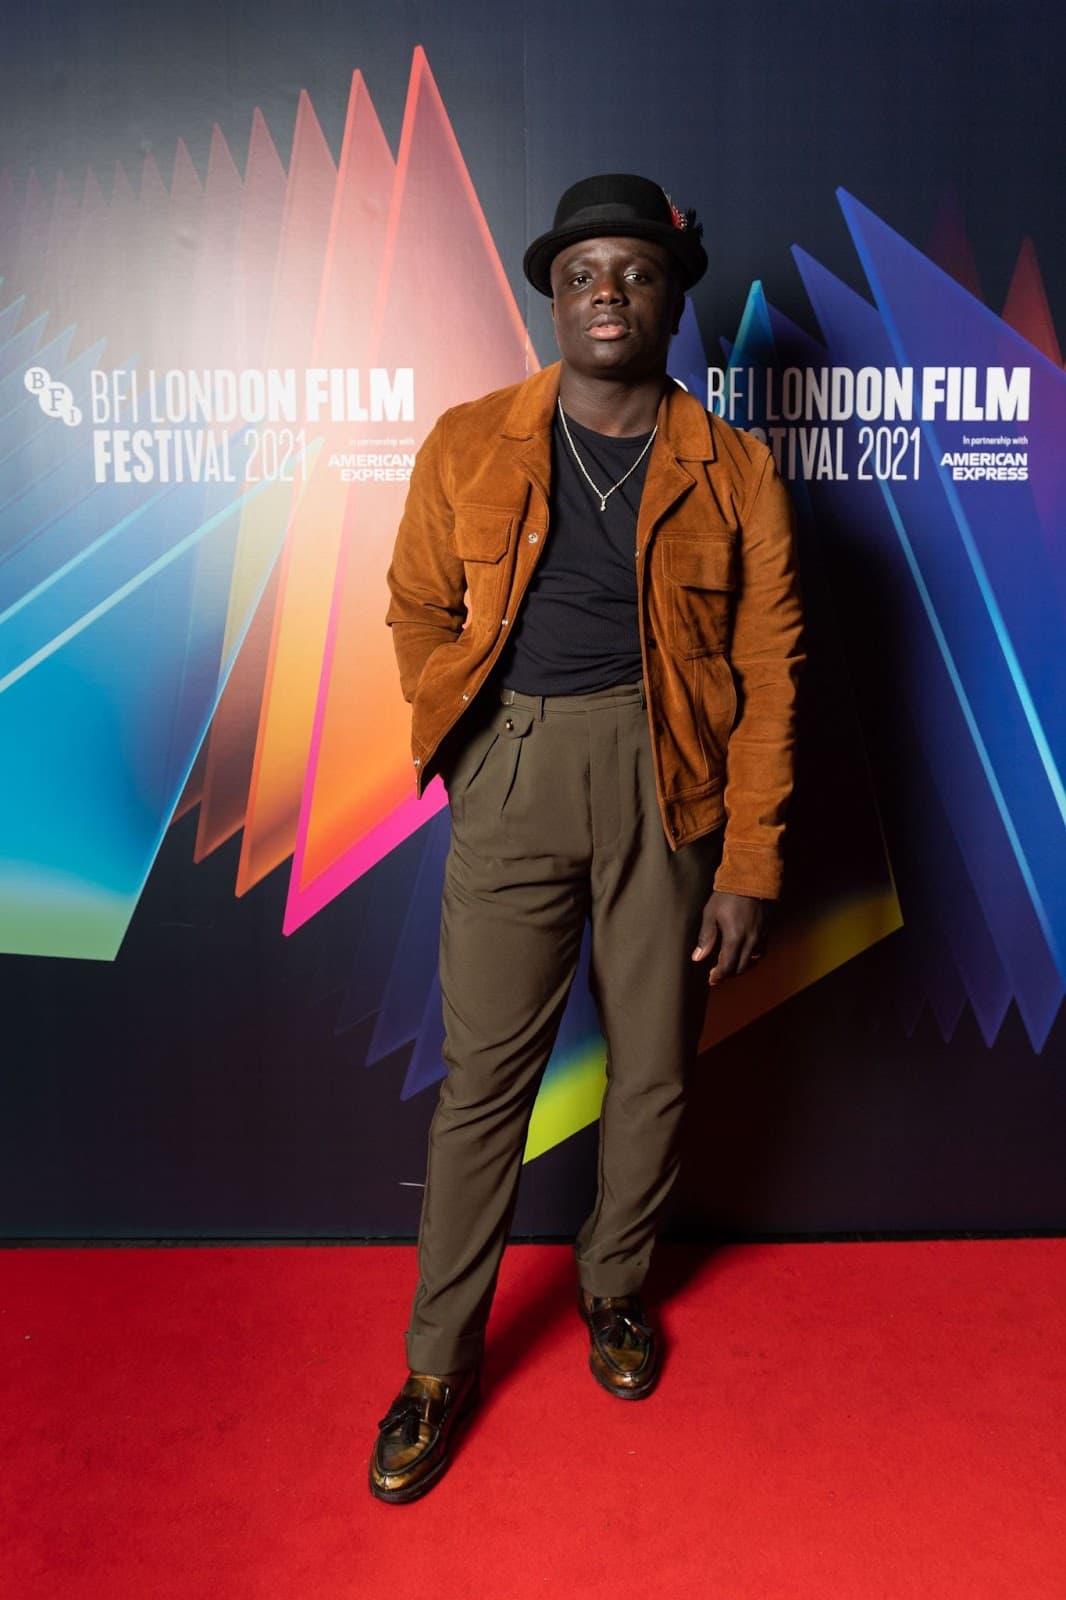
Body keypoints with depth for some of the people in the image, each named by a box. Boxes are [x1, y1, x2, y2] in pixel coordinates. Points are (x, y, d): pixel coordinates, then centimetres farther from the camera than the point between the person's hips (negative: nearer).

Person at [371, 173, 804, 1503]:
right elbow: (417, 610, 13)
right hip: (510, 779, 0)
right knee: (484, 1075, 4)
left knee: (655, 1069, 11)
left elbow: (768, 675, 0)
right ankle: (440, 1366, 22)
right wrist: (474, 747, 7)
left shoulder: (733, 472, 1)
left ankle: (614, 1288, 38)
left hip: (669, 782, 1)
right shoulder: (468, 446, 4)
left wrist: (748, 868, -4)